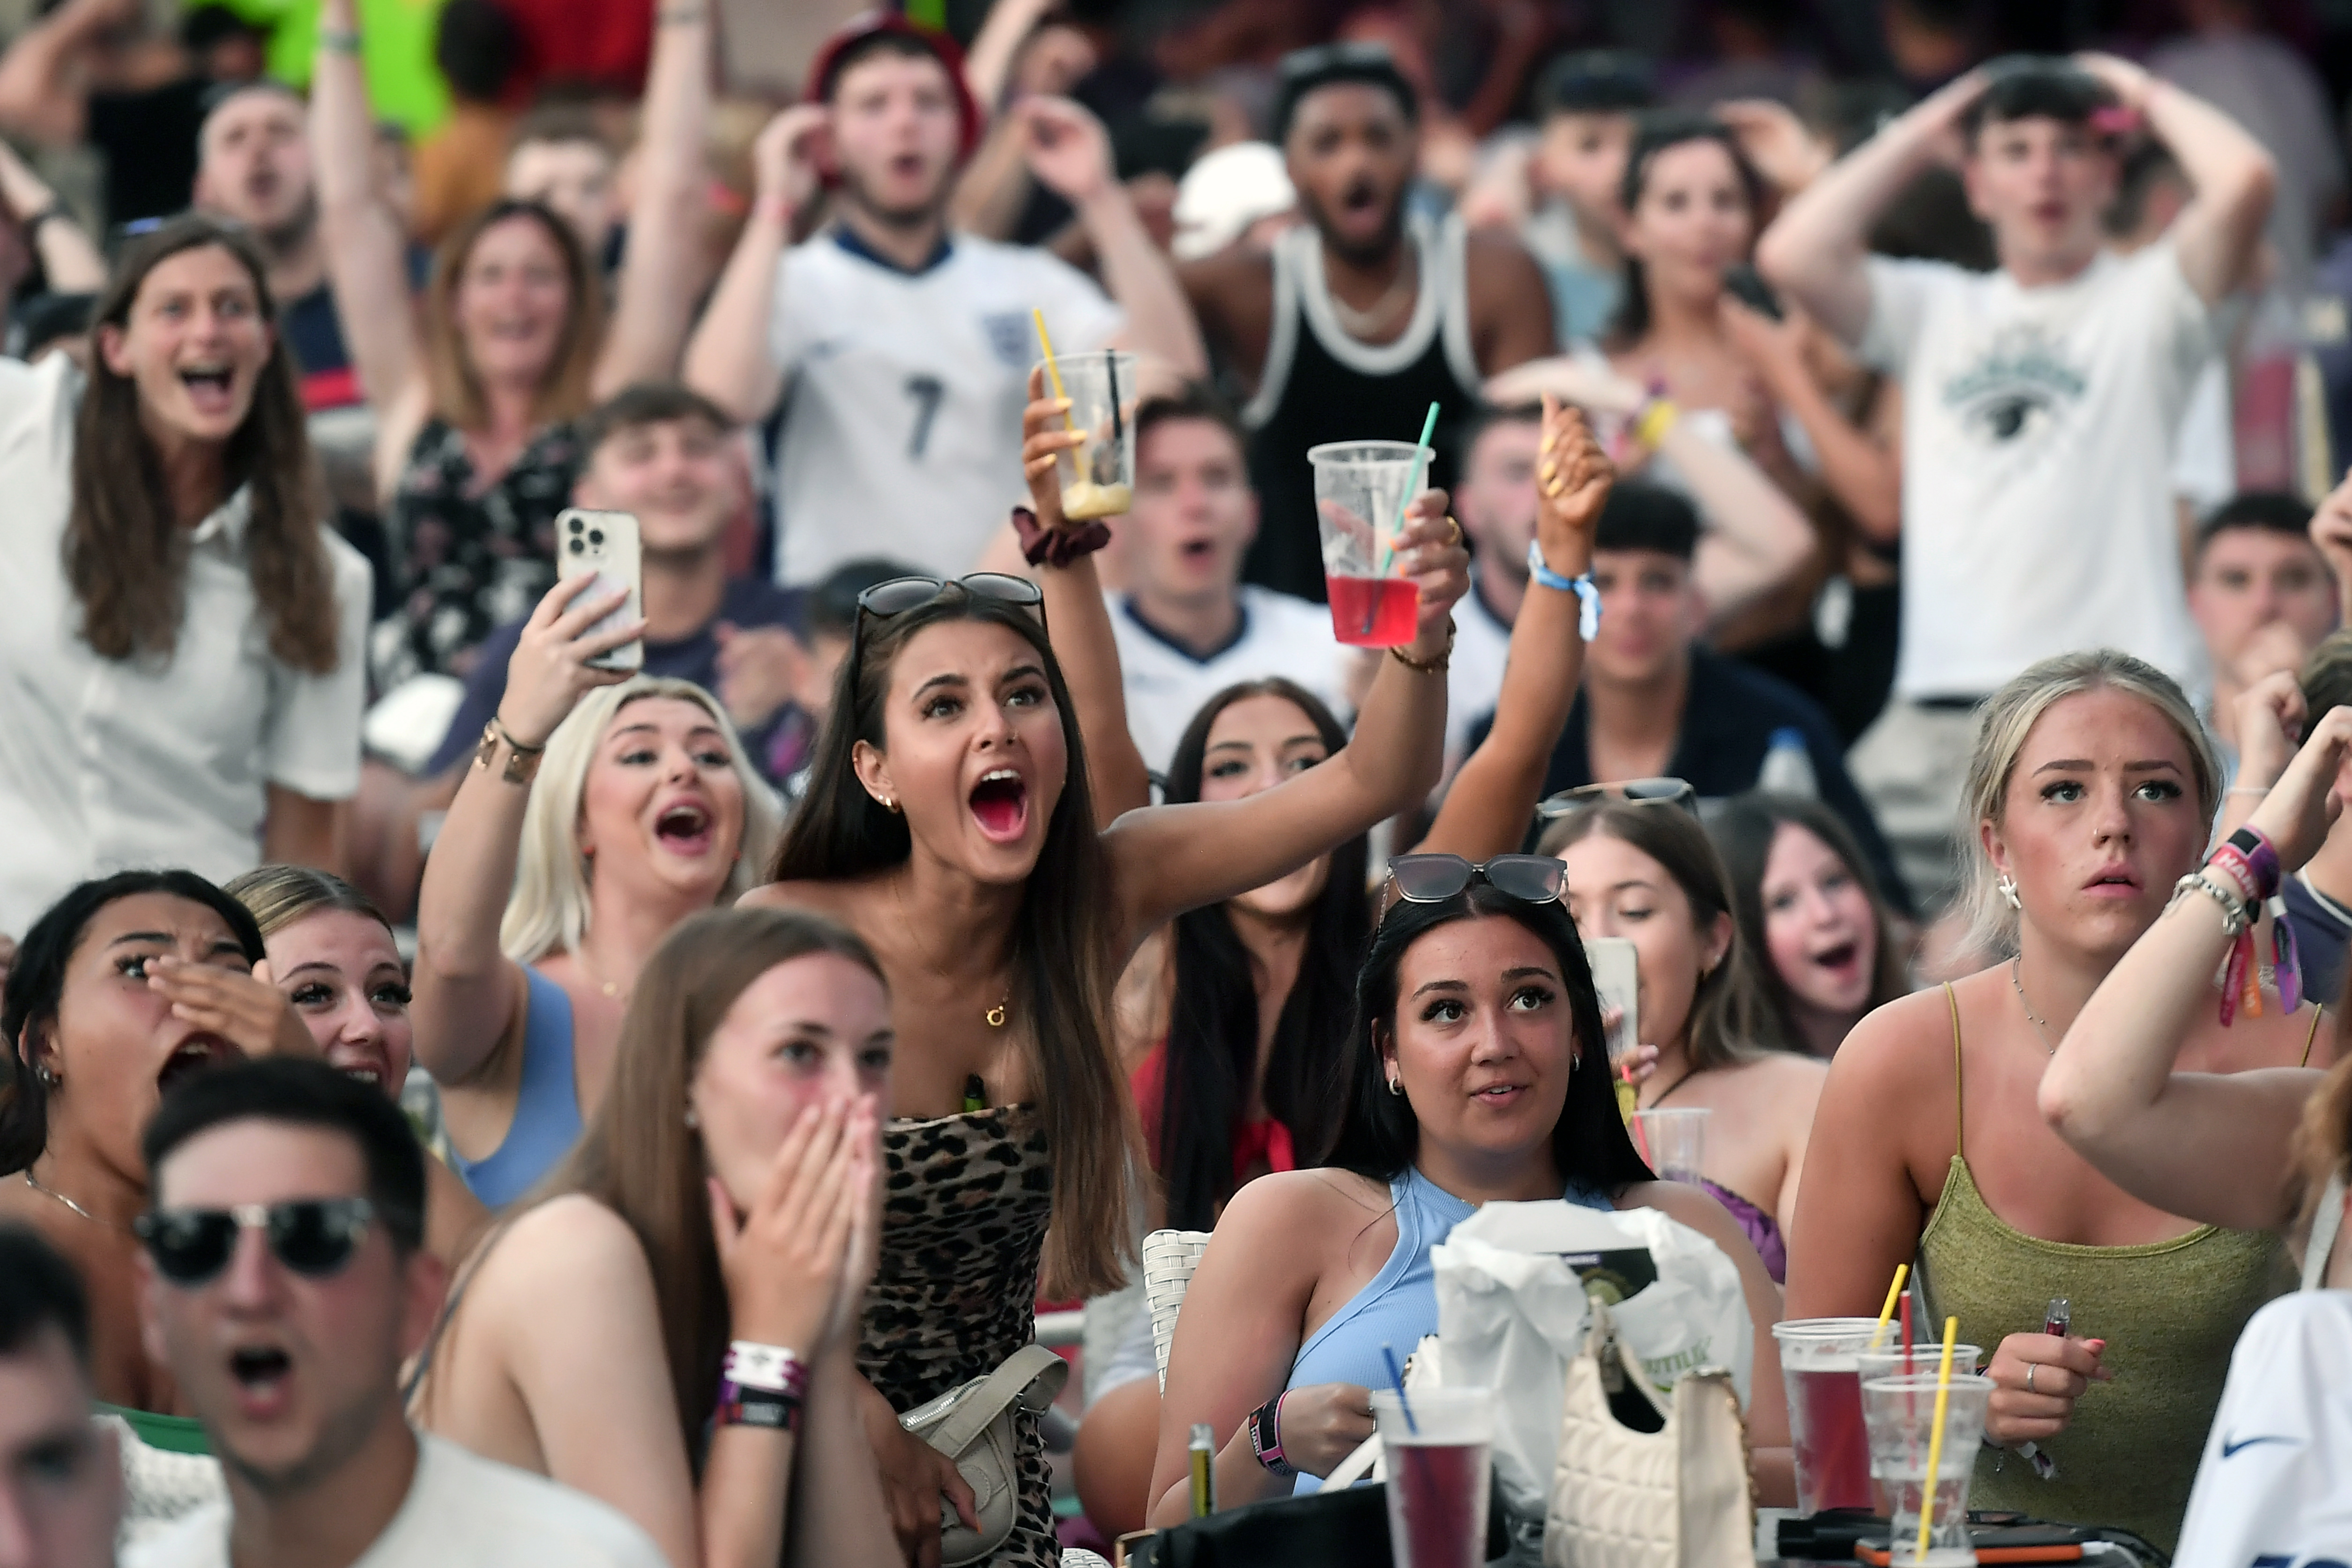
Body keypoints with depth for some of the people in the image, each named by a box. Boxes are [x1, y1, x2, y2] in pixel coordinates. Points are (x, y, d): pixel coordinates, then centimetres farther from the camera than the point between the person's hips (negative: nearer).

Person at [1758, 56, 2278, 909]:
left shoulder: (2145, 300, 9)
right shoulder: (1936, 309, 20)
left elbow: (2243, 181, -9)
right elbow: (1793, 255, 4)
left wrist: (2144, 94, 10)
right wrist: (1927, 126, 14)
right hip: (1935, 715, 3)